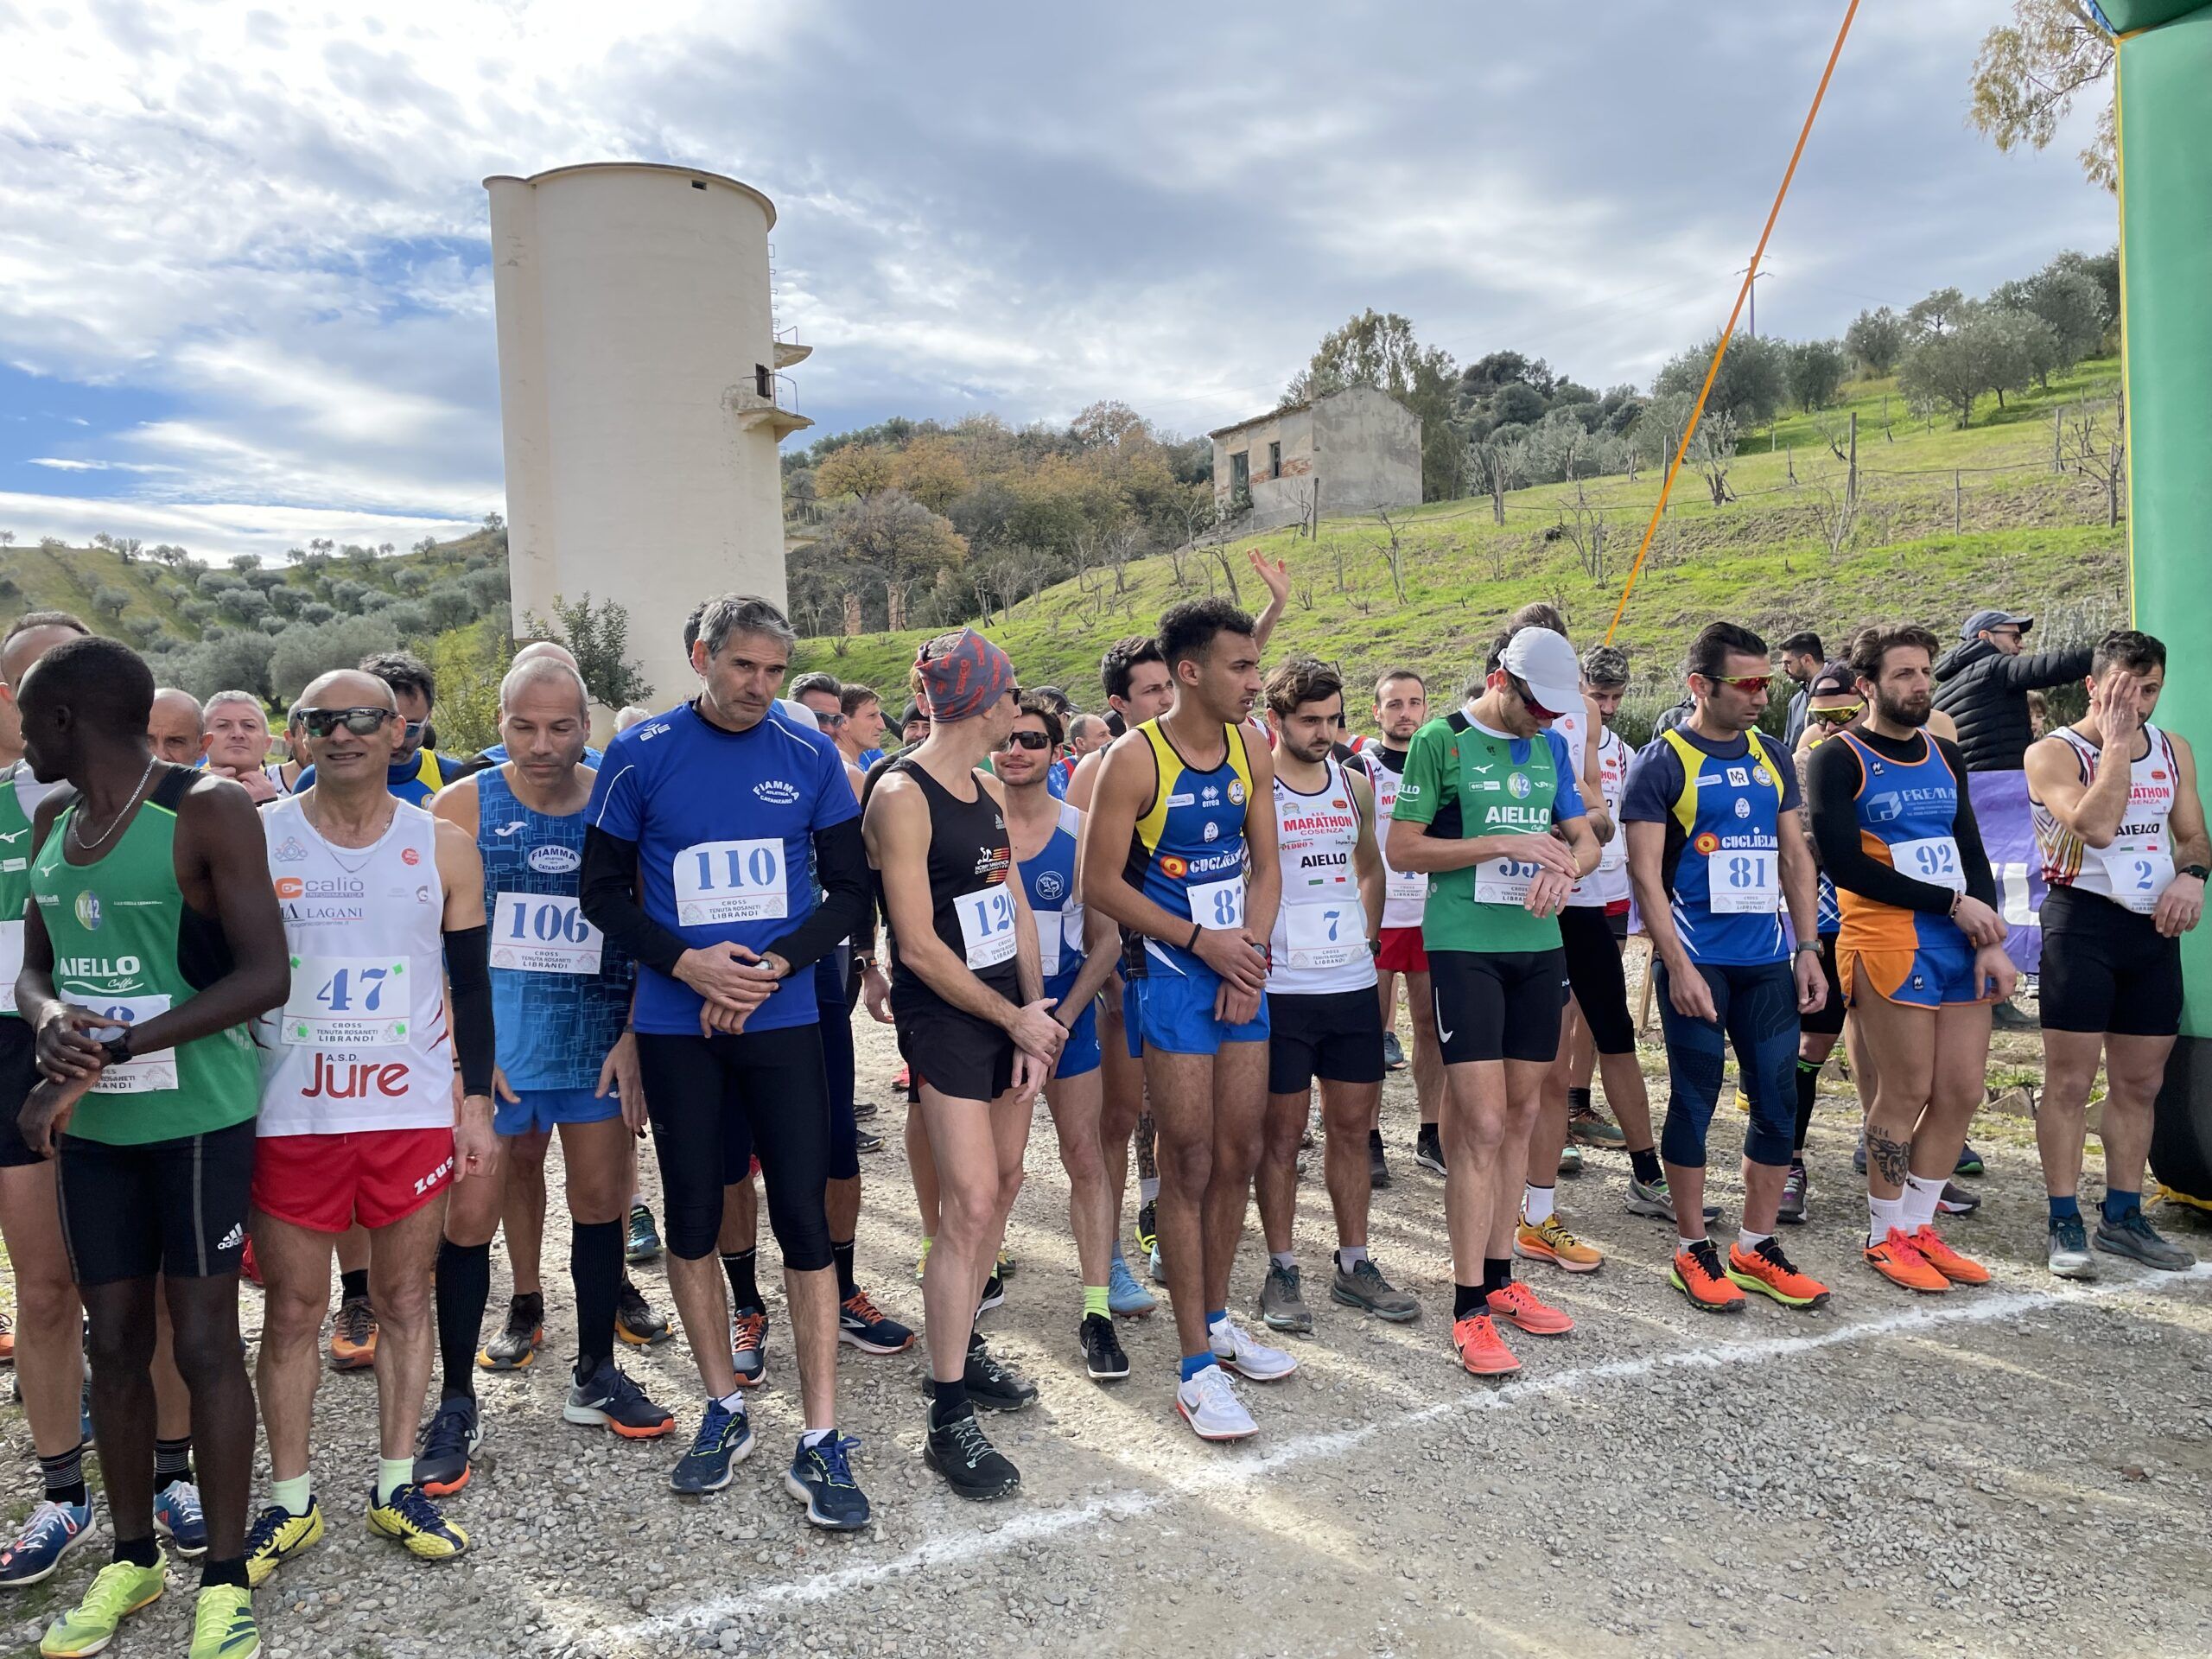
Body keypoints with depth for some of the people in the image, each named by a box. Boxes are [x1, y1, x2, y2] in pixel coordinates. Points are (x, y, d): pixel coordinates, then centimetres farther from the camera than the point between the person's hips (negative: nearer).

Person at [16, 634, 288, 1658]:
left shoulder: (206, 810, -12)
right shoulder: (53, 821, 10)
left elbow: (265, 976, -16)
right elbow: (35, 965, 14)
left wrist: (114, 1050, -21)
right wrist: (50, 1021, -10)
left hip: (197, 1115, -6)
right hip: (90, 1122, 6)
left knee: (204, 1340, 1)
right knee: (115, 1341, 13)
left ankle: (225, 1577, 15)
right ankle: (131, 1556, 30)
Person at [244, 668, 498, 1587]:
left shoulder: (443, 849, 2)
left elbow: (470, 984, 7)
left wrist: (475, 1103, 4)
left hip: (415, 1110, 1)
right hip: (289, 1115, -1)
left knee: (405, 1298, 9)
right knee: (292, 1310, 8)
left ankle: (396, 1487, 24)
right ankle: (291, 1500, 24)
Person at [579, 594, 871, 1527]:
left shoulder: (810, 757, 0)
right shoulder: (641, 754, -1)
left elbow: (850, 891, 2)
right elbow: (603, 891, 2)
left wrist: (771, 966, -12)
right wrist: (687, 963, -14)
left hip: (782, 1019, 0)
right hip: (675, 1024, 1)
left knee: (805, 1220, -2)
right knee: (691, 1217, 9)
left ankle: (820, 1441, 8)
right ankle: (725, 1411, 27)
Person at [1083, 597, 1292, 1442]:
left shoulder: (1251, 748, 4)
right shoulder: (1135, 758, -14)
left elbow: (1265, 866, 9)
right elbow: (1100, 882, -13)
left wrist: (1251, 955, -6)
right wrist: (1202, 942, -15)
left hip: (1242, 971, 6)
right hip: (1169, 975, -6)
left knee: (1239, 1156, 12)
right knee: (1189, 1165, -2)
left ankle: (1217, 1317, 31)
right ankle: (1198, 1366, 7)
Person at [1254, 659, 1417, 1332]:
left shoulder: (1355, 784, 9)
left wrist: (1367, 935, 12)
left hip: (1354, 984, 5)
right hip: (1281, 990, -5)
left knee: (1352, 1126, 12)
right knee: (1281, 1131, 4)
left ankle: (1354, 1264, 24)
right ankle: (1281, 1271, 16)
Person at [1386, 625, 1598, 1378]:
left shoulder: (1550, 747, 12)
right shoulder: (1440, 741, -5)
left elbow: (1585, 840, 14)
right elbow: (1403, 848, -8)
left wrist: (1565, 867, -10)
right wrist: (1504, 844, -15)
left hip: (1539, 946, 6)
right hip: (1465, 946, -6)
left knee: (1521, 1116, 11)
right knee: (1482, 1124, -9)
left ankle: (1500, 1277, 23)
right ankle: (1469, 1308, 0)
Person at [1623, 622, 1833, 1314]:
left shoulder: (1771, 756, 11)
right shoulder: (1663, 760, -7)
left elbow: (1796, 857, 14)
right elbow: (1645, 872, -11)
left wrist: (1808, 949, 8)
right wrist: (1677, 966, -16)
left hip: (1768, 960, 6)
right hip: (1697, 961, -6)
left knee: (1778, 1100, 8)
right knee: (1695, 1099, 2)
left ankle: (1757, 1248, 22)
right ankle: (1692, 1251, 15)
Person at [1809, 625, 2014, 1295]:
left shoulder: (1944, 755, 15)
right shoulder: (1839, 760, -6)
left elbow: (1971, 852, 14)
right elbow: (1845, 865, -14)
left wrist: (1990, 941, 2)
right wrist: (1952, 902, -11)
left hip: (1960, 944, 7)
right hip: (1889, 943, -7)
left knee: (1961, 1091, 7)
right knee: (1907, 1092, -2)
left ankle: (1919, 1226, 22)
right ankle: (1885, 1235, 15)